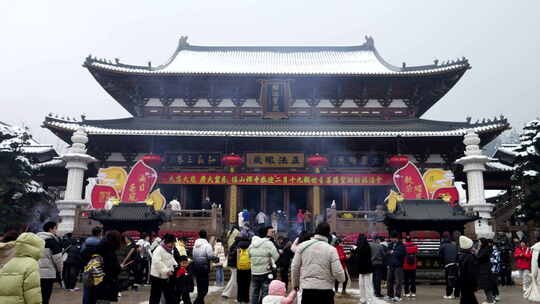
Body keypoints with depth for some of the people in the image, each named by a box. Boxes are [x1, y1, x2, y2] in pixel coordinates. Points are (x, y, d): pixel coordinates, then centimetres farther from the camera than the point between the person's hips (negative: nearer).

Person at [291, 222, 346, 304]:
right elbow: (338, 272, -11)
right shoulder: (331, 249, -9)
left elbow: (294, 267, 3)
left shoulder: (302, 246, -1)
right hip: (325, 289, -2)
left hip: (307, 289, 2)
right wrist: (342, 279, 13)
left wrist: (295, 284, 18)